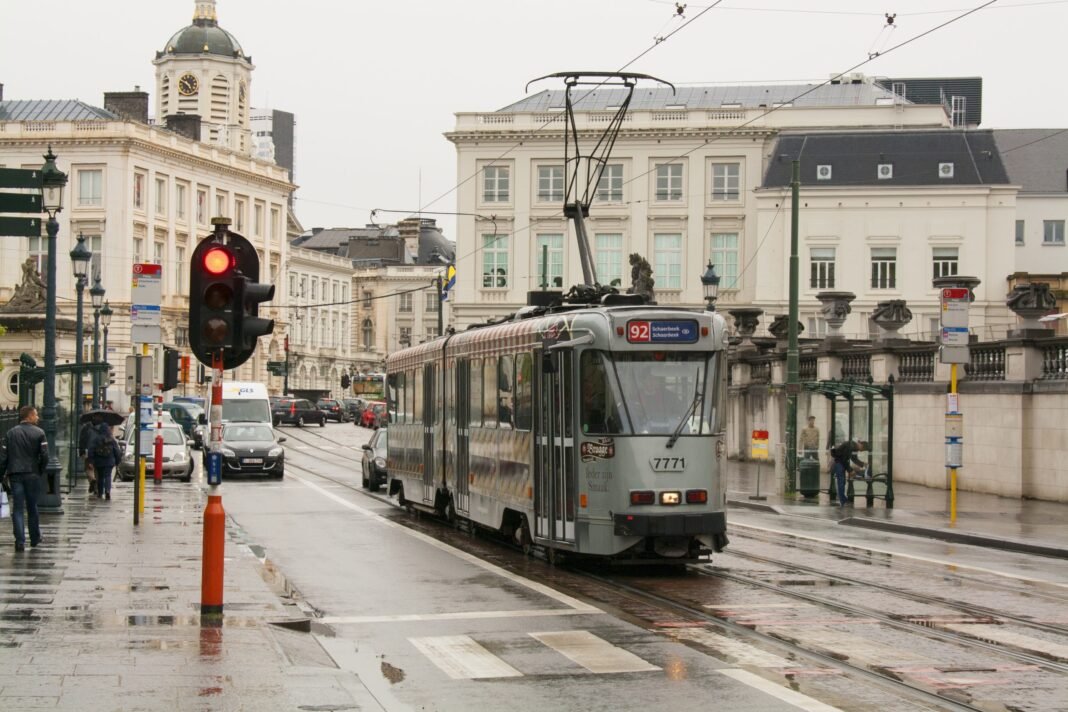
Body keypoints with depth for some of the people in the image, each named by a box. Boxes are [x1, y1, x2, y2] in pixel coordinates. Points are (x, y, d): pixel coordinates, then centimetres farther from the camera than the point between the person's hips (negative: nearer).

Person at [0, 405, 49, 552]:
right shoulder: (39, 433, -4)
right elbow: (44, 456, -11)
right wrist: (41, 471, 4)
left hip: (15, 475, 1)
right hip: (32, 474, -1)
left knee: (17, 508, 1)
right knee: (32, 507, 13)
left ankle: (20, 541, -9)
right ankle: (35, 538, 23)